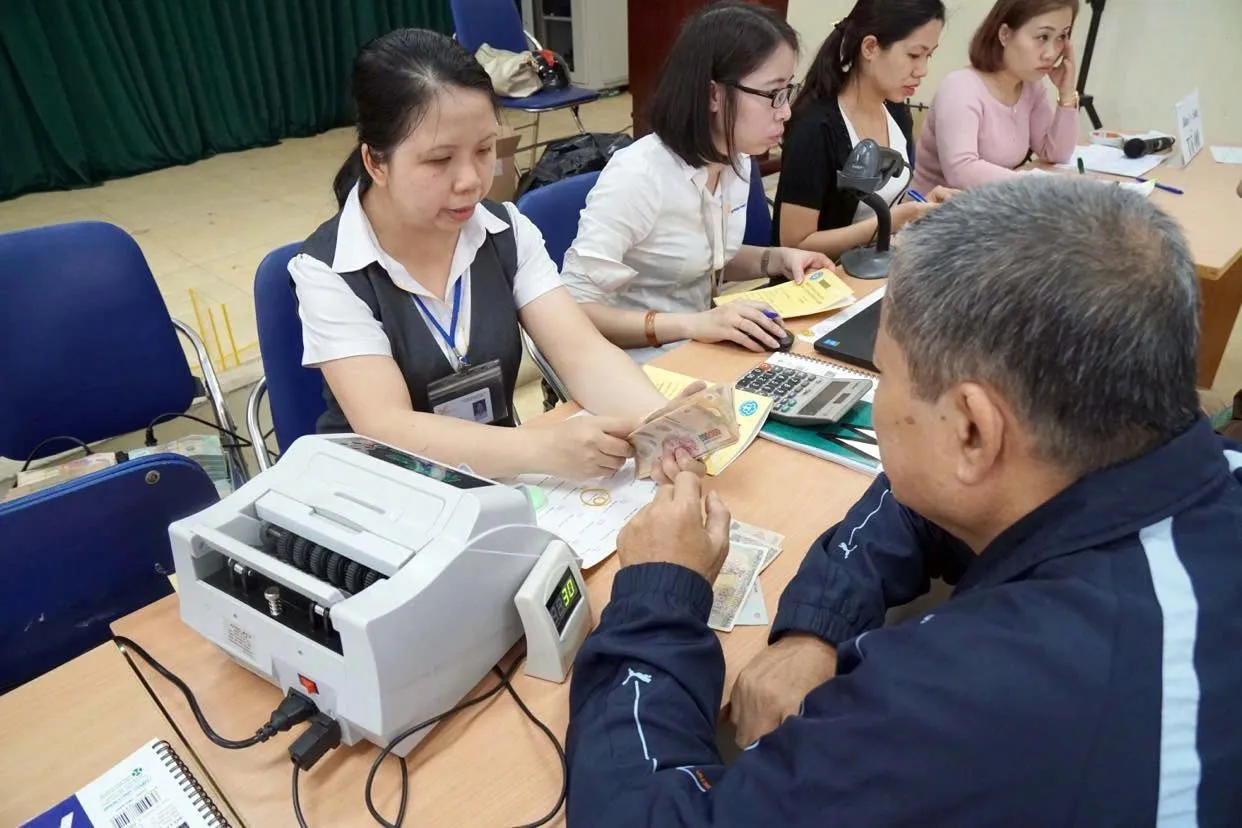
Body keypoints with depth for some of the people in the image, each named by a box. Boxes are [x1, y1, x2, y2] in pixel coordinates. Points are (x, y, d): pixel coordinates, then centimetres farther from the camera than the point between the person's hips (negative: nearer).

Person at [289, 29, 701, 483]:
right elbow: (387, 429, -25)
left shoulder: (508, 233, -4)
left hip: (501, 475, 4)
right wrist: (545, 448, -38)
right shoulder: (328, 270, -15)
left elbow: (583, 352, -13)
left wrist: (663, 423, -33)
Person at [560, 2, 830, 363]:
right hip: (641, 362, -7)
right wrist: (691, 323, -35)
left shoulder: (736, 160, 0)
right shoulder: (637, 176, -25)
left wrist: (778, 259, -2)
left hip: (697, 346, 7)